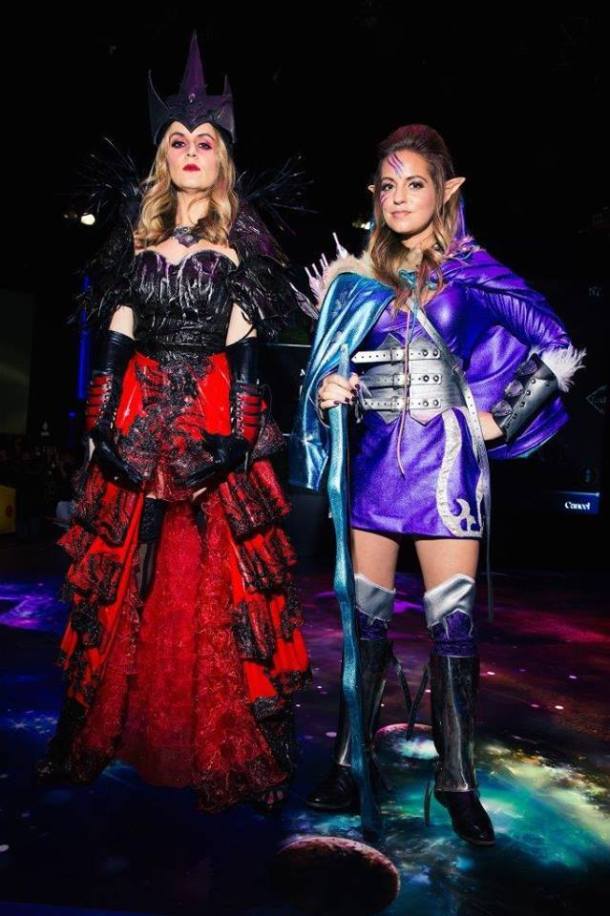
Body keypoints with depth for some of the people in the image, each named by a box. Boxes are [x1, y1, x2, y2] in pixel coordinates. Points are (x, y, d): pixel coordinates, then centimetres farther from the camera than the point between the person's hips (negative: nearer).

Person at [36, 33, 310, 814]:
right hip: (140, 420, 4)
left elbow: (243, 344, -3)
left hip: (213, 421, -3)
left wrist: (240, 428, -13)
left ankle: (225, 753, 10)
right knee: (118, 579, 7)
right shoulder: (138, 238, 15)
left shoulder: (242, 243, 6)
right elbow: (116, 336, 10)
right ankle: (95, 734, 23)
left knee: (217, 583, -3)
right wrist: (102, 417, 1)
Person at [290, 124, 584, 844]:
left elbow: (558, 351, 0)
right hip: (374, 458, 3)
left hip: (444, 461, -3)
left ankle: (456, 779, 16)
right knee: (365, 617, 6)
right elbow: (334, 364, 16)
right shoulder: (361, 277, 12)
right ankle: (349, 765, 20)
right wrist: (326, 391, -5)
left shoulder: (473, 271, 2)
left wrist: (499, 421, -4)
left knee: (452, 621, 1)